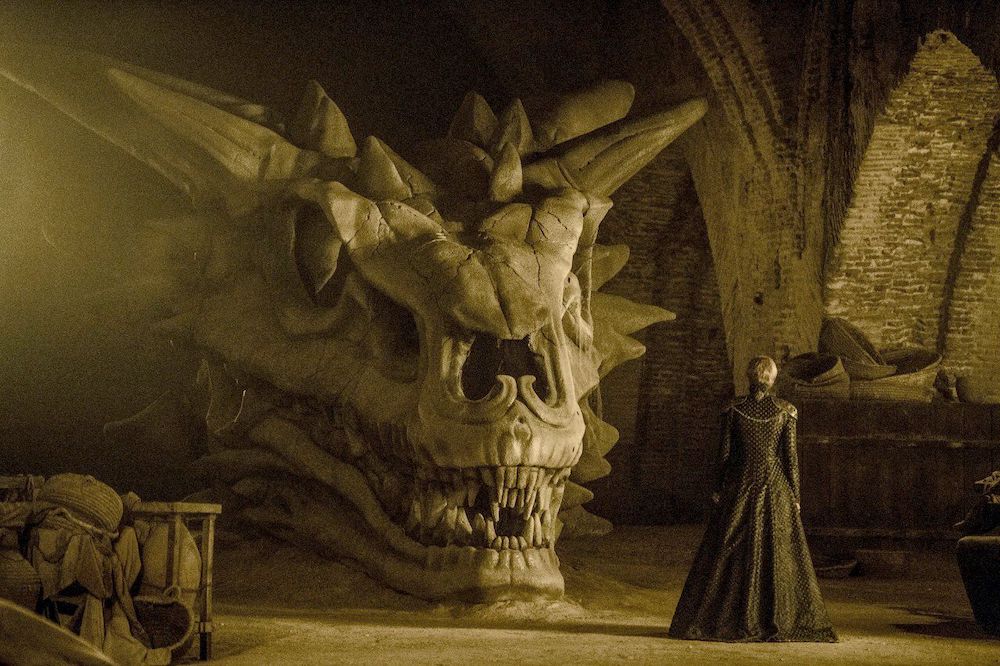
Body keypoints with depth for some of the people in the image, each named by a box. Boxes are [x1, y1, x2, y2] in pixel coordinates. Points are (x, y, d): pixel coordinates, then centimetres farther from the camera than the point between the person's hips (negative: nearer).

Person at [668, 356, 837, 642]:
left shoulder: (733, 410, -4)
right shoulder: (784, 411, -4)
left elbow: (724, 454, -2)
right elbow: (790, 456, -3)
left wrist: (717, 491, 6)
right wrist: (795, 498, 2)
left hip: (740, 487, 0)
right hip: (774, 489, 0)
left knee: (728, 556, 4)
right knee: (778, 556, 4)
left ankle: (722, 620, 5)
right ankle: (780, 622, 3)